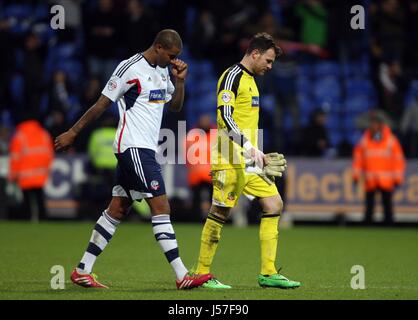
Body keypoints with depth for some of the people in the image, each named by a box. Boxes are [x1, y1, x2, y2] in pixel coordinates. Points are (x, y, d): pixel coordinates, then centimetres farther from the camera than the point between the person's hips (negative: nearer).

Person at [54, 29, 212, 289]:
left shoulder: (162, 71, 14)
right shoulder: (130, 68, -12)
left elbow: (176, 106, 21)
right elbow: (102, 103, -8)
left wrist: (180, 81, 4)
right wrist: (73, 132, -4)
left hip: (144, 149, 9)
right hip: (133, 147, -9)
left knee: (118, 210, 8)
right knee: (161, 206, -12)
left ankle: (83, 271, 12)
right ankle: (182, 276, -14)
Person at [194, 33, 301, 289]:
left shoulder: (250, 80, 20)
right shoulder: (233, 76, -9)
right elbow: (225, 116, -20)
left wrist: (261, 156, 24)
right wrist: (249, 147, -28)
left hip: (249, 161, 10)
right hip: (231, 160, -10)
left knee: (274, 204, 3)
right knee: (220, 213, -5)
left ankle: (268, 273, 5)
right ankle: (202, 274, 4)